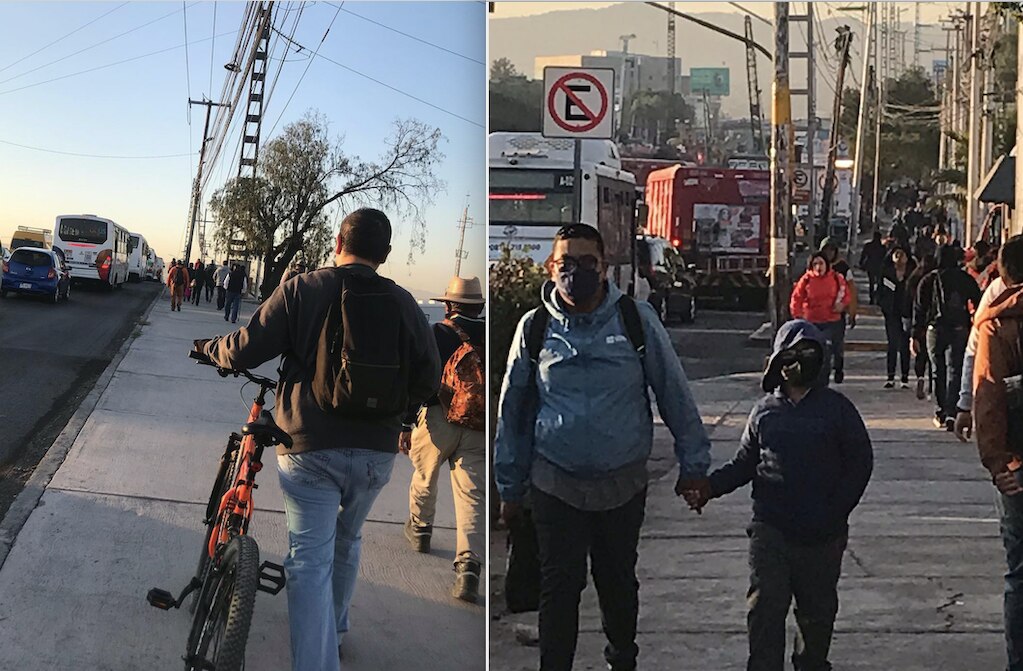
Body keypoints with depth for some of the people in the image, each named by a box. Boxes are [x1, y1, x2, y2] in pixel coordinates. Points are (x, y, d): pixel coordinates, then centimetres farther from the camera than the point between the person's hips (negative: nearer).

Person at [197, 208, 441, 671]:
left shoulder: (302, 290, -7)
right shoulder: (404, 304, 1)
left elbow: (243, 351, -7)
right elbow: (428, 379, 6)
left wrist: (209, 348, 15)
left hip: (310, 446, -3)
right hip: (376, 451, 4)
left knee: (311, 559, -1)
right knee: (347, 542, 25)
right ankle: (334, 631, 42)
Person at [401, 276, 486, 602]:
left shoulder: (437, 334, 1)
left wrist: (406, 424, -2)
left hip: (439, 420, -2)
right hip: (480, 430, 2)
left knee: (425, 476, 24)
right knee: (473, 496, -1)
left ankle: (419, 529, 45)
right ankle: (469, 566, -14)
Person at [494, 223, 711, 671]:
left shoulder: (637, 319, -5)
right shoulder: (534, 327, -2)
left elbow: (674, 392, 1)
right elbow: (513, 411, 6)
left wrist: (693, 463, 2)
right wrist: (510, 488, 9)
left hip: (624, 482, 1)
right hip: (557, 484, -1)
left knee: (619, 582, 17)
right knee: (559, 588, 2)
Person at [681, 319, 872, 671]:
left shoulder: (837, 408, 2)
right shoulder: (765, 410, 7)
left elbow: (860, 461, 1)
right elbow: (744, 463, 9)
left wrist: (835, 512, -8)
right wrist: (711, 486, -8)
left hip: (821, 533, 0)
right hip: (771, 527, 0)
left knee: (817, 608, 13)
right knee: (765, 606, -7)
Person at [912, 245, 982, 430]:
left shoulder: (928, 280, 1)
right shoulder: (966, 279, 3)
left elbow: (919, 308, -1)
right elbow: (978, 304, 4)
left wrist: (916, 335, 2)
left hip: (935, 330, 0)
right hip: (960, 331, 0)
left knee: (938, 372, 11)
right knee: (954, 371, -1)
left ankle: (941, 413, 14)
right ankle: (951, 413, -13)